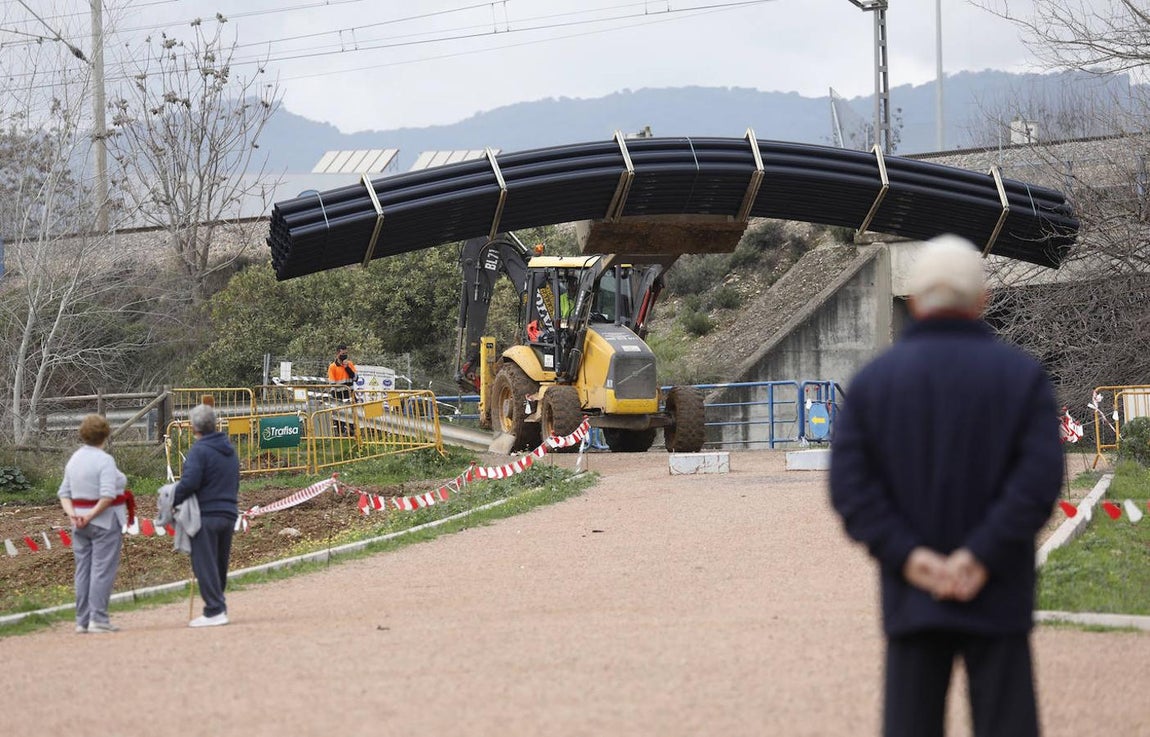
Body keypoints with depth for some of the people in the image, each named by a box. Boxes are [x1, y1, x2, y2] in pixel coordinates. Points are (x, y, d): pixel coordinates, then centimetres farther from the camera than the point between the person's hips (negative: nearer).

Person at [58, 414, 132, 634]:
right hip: (105, 521, -7)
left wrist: (72, 514, -3)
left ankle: (82, 620, 12)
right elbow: (107, 494, -23)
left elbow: (64, 492, 8)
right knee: (102, 570, -4)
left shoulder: (74, 459, 10)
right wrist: (92, 515, -16)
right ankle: (98, 618, -8)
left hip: (80, 524, 7)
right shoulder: (104, 460, -14)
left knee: (83, 570, 10)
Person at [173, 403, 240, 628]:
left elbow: (189, 483, -22)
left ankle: (214, 611, -9)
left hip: (206, 515, -8)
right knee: (220, 564, 16)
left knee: (204, 565, -5)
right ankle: (218, 606, 22)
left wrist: (173, 501, -9)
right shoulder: (229, 450, 13)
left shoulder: (200, 450, -14)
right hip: (228, 513, 8)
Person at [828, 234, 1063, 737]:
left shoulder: (873, 380, 3)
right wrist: (979, 557, -16)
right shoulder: (1022, 375, -1)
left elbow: (849, 484, -7)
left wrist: (909, 557, -11)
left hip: (911, 598, 1)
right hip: (996, 601, -1)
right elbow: (1040, 477, -14)